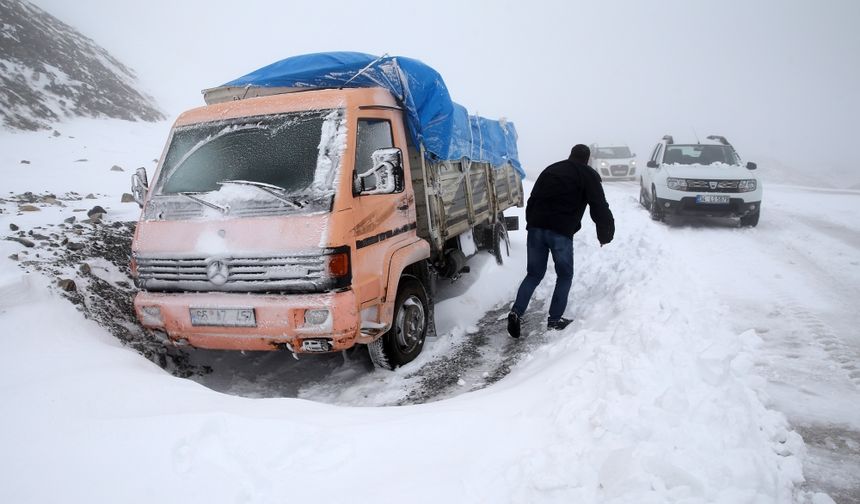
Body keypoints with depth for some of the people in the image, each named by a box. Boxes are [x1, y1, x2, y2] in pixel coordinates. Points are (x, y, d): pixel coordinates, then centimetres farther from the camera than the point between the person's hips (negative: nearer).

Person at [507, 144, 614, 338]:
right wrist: (605, 235, 12)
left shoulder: (550, 169, 24)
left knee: (534, 274, 13)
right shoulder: (588, 175, 9)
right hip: (561, 232, -4)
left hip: (536, 228, 5)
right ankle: (554, 320, 13)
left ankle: (516, 312, -3)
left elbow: (532, 200, 22)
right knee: (565, 276, 13)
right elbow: (600, 208, 2)